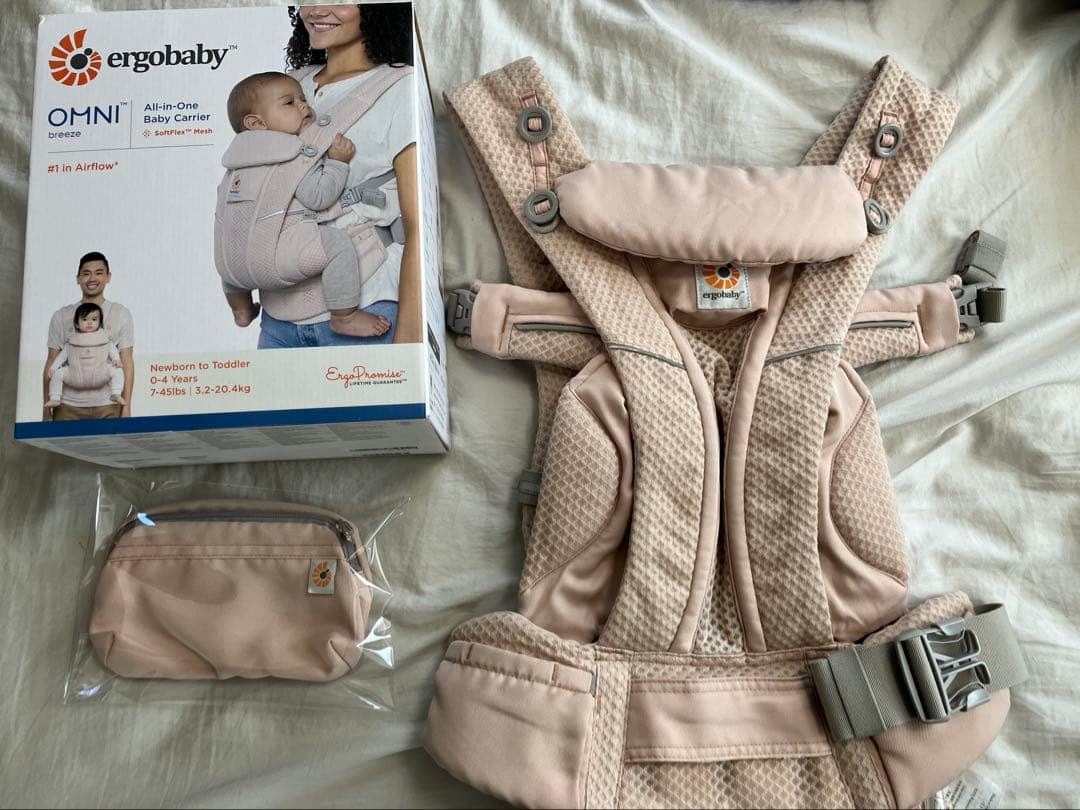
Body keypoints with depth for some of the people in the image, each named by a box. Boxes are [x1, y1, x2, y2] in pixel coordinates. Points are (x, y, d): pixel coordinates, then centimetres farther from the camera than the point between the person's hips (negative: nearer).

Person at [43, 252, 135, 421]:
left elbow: (127, 363, 3)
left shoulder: (121, 314, 6)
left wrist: (126, 407, -3)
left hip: (108, 406, -1)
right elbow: (51, 364, 10)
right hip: (67, 406, 1)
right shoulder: (61, 316, 10)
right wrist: (46, 410, 5)